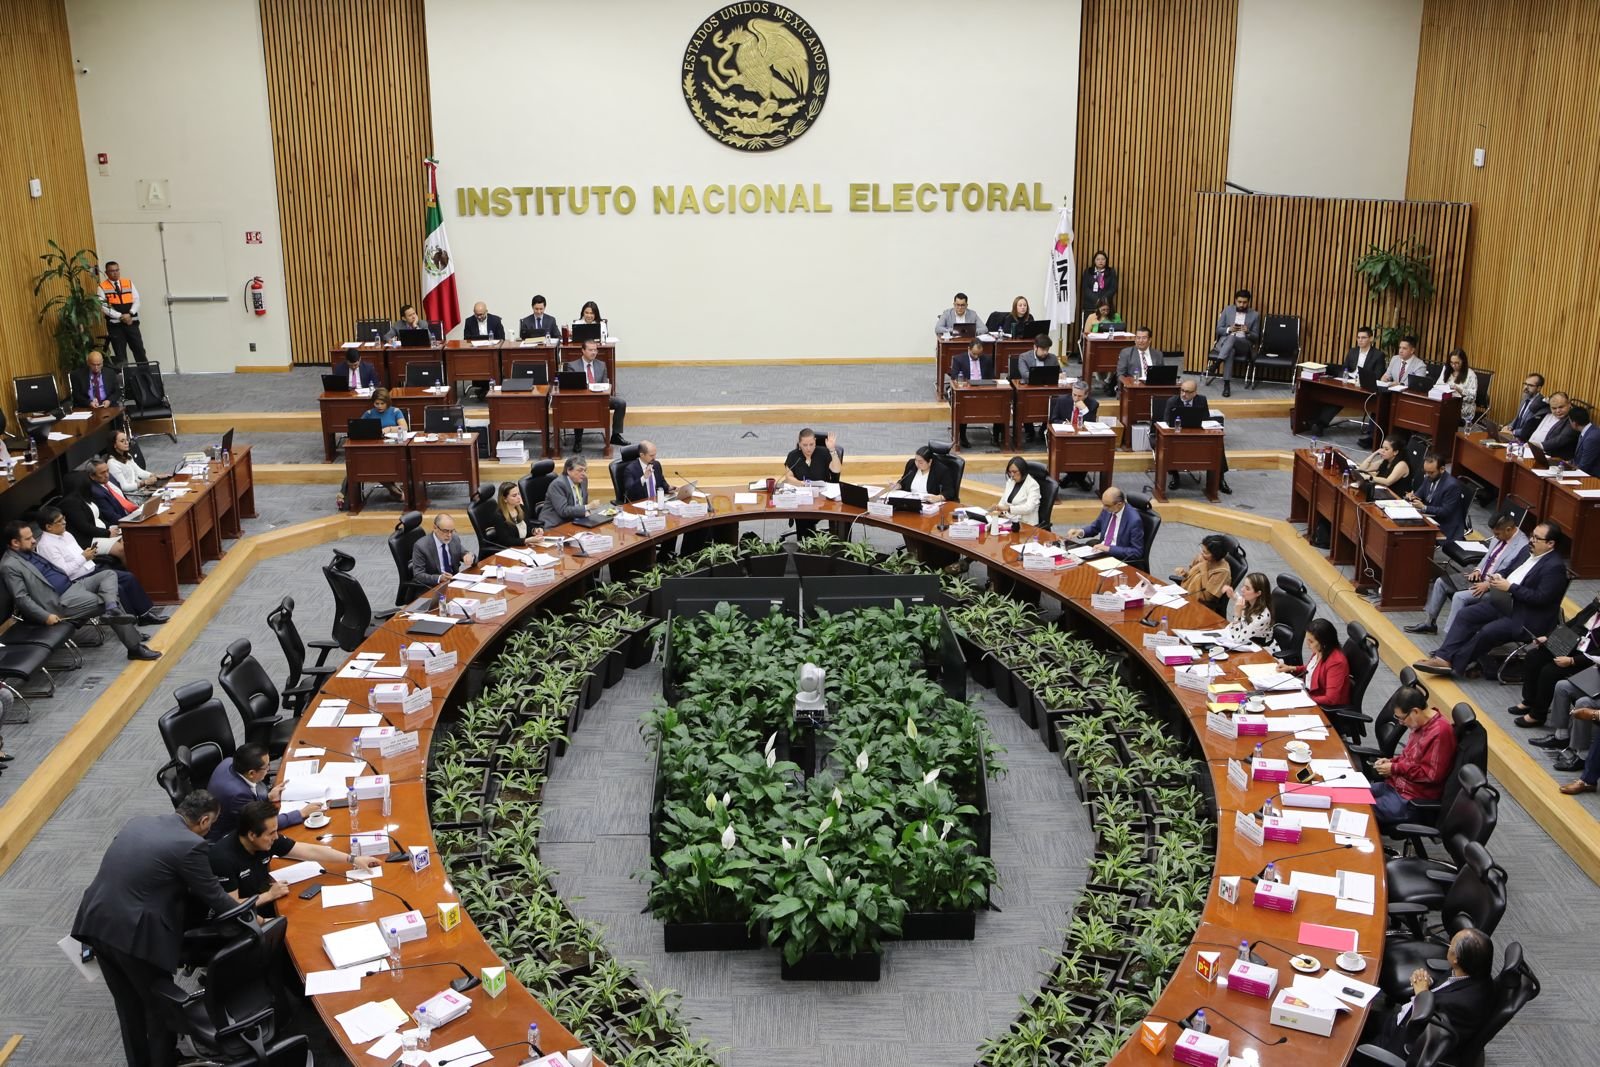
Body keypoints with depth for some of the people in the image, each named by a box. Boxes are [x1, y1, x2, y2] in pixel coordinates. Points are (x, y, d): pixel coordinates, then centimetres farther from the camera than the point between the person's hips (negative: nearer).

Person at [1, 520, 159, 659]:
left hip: (71, 584, 9)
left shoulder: (29, 553, 14)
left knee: (108, 575, -5)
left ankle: (112, 610, -32)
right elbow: (22, 598, -18)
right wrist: (46, 616, -23)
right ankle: (135, 648, -12)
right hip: (62, 601, -9)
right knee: (105, 602, -14)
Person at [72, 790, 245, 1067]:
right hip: (135, 934, -7)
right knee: (160, 1005, 17)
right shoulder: (190, 844, -12)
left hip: (96, 924, 7)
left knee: (128, 1005, 25)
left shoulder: (138, 822, 10)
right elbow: (212, 894, -3)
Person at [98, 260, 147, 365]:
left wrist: (130, 314, -11)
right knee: (120, 354, 1)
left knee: (139, 349, 1)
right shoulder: (102, 287, 0)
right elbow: (103, 306, -7)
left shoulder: (129, 282, 10)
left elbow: (136, 300, 5)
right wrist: (120, 316, -15)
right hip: (115, 324, -2)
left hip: (131, 322, 2)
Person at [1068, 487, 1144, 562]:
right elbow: (1095, 527, 17)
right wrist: (1081, 532, -5)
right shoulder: (1107, 510, -1)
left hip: (1119, 559, -7)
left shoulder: (1134, 520, -21)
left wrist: (1109, 548, -25)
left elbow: (1137, 552, -19)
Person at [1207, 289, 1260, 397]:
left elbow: (1256, 337, 9)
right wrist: (1229, 329, -13)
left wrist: (1248, 332, -13)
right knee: (1230, 351, -39)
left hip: (1244, 344, 0)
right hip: (1225, 341, 0)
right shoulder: (1227, 310, 10)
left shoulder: (1255, 315, 8)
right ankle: (1226, 385, -45)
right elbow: (1218, 329, 9)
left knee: (1232, 337, -38)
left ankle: (1216, 364, -49)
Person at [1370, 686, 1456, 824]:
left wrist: (1395, 768, -16)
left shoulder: (1440, 732, -23)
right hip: (1396, 785, 10)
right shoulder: (1421, 724, 6)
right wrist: (1391, 761, 4)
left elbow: (1432, 774, -23)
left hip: (1413, 801, -10)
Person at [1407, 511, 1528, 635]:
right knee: (1441, 582, 3)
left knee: (1460, 596, -29)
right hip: (1479, 578, 9)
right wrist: (1477, 570, 2)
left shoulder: (1523, 547, -22)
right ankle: (1431, 623, 14)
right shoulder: (1500, 538, 4)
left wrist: (1488, 585, -23)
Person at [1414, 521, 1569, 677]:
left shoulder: (1555, 567, -17)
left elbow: (1541, 598, -23)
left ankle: (1455, 663, -10)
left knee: (1487, 631, -26)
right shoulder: (1527, 551, 8)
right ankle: (1444, 657, -12)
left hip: (1525, 618, -9)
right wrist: (1498, 578, -3)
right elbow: (1507, 571, 20)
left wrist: (1509, 587, -22)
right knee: (1465, 615, -6)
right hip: (1503, 602, 9)